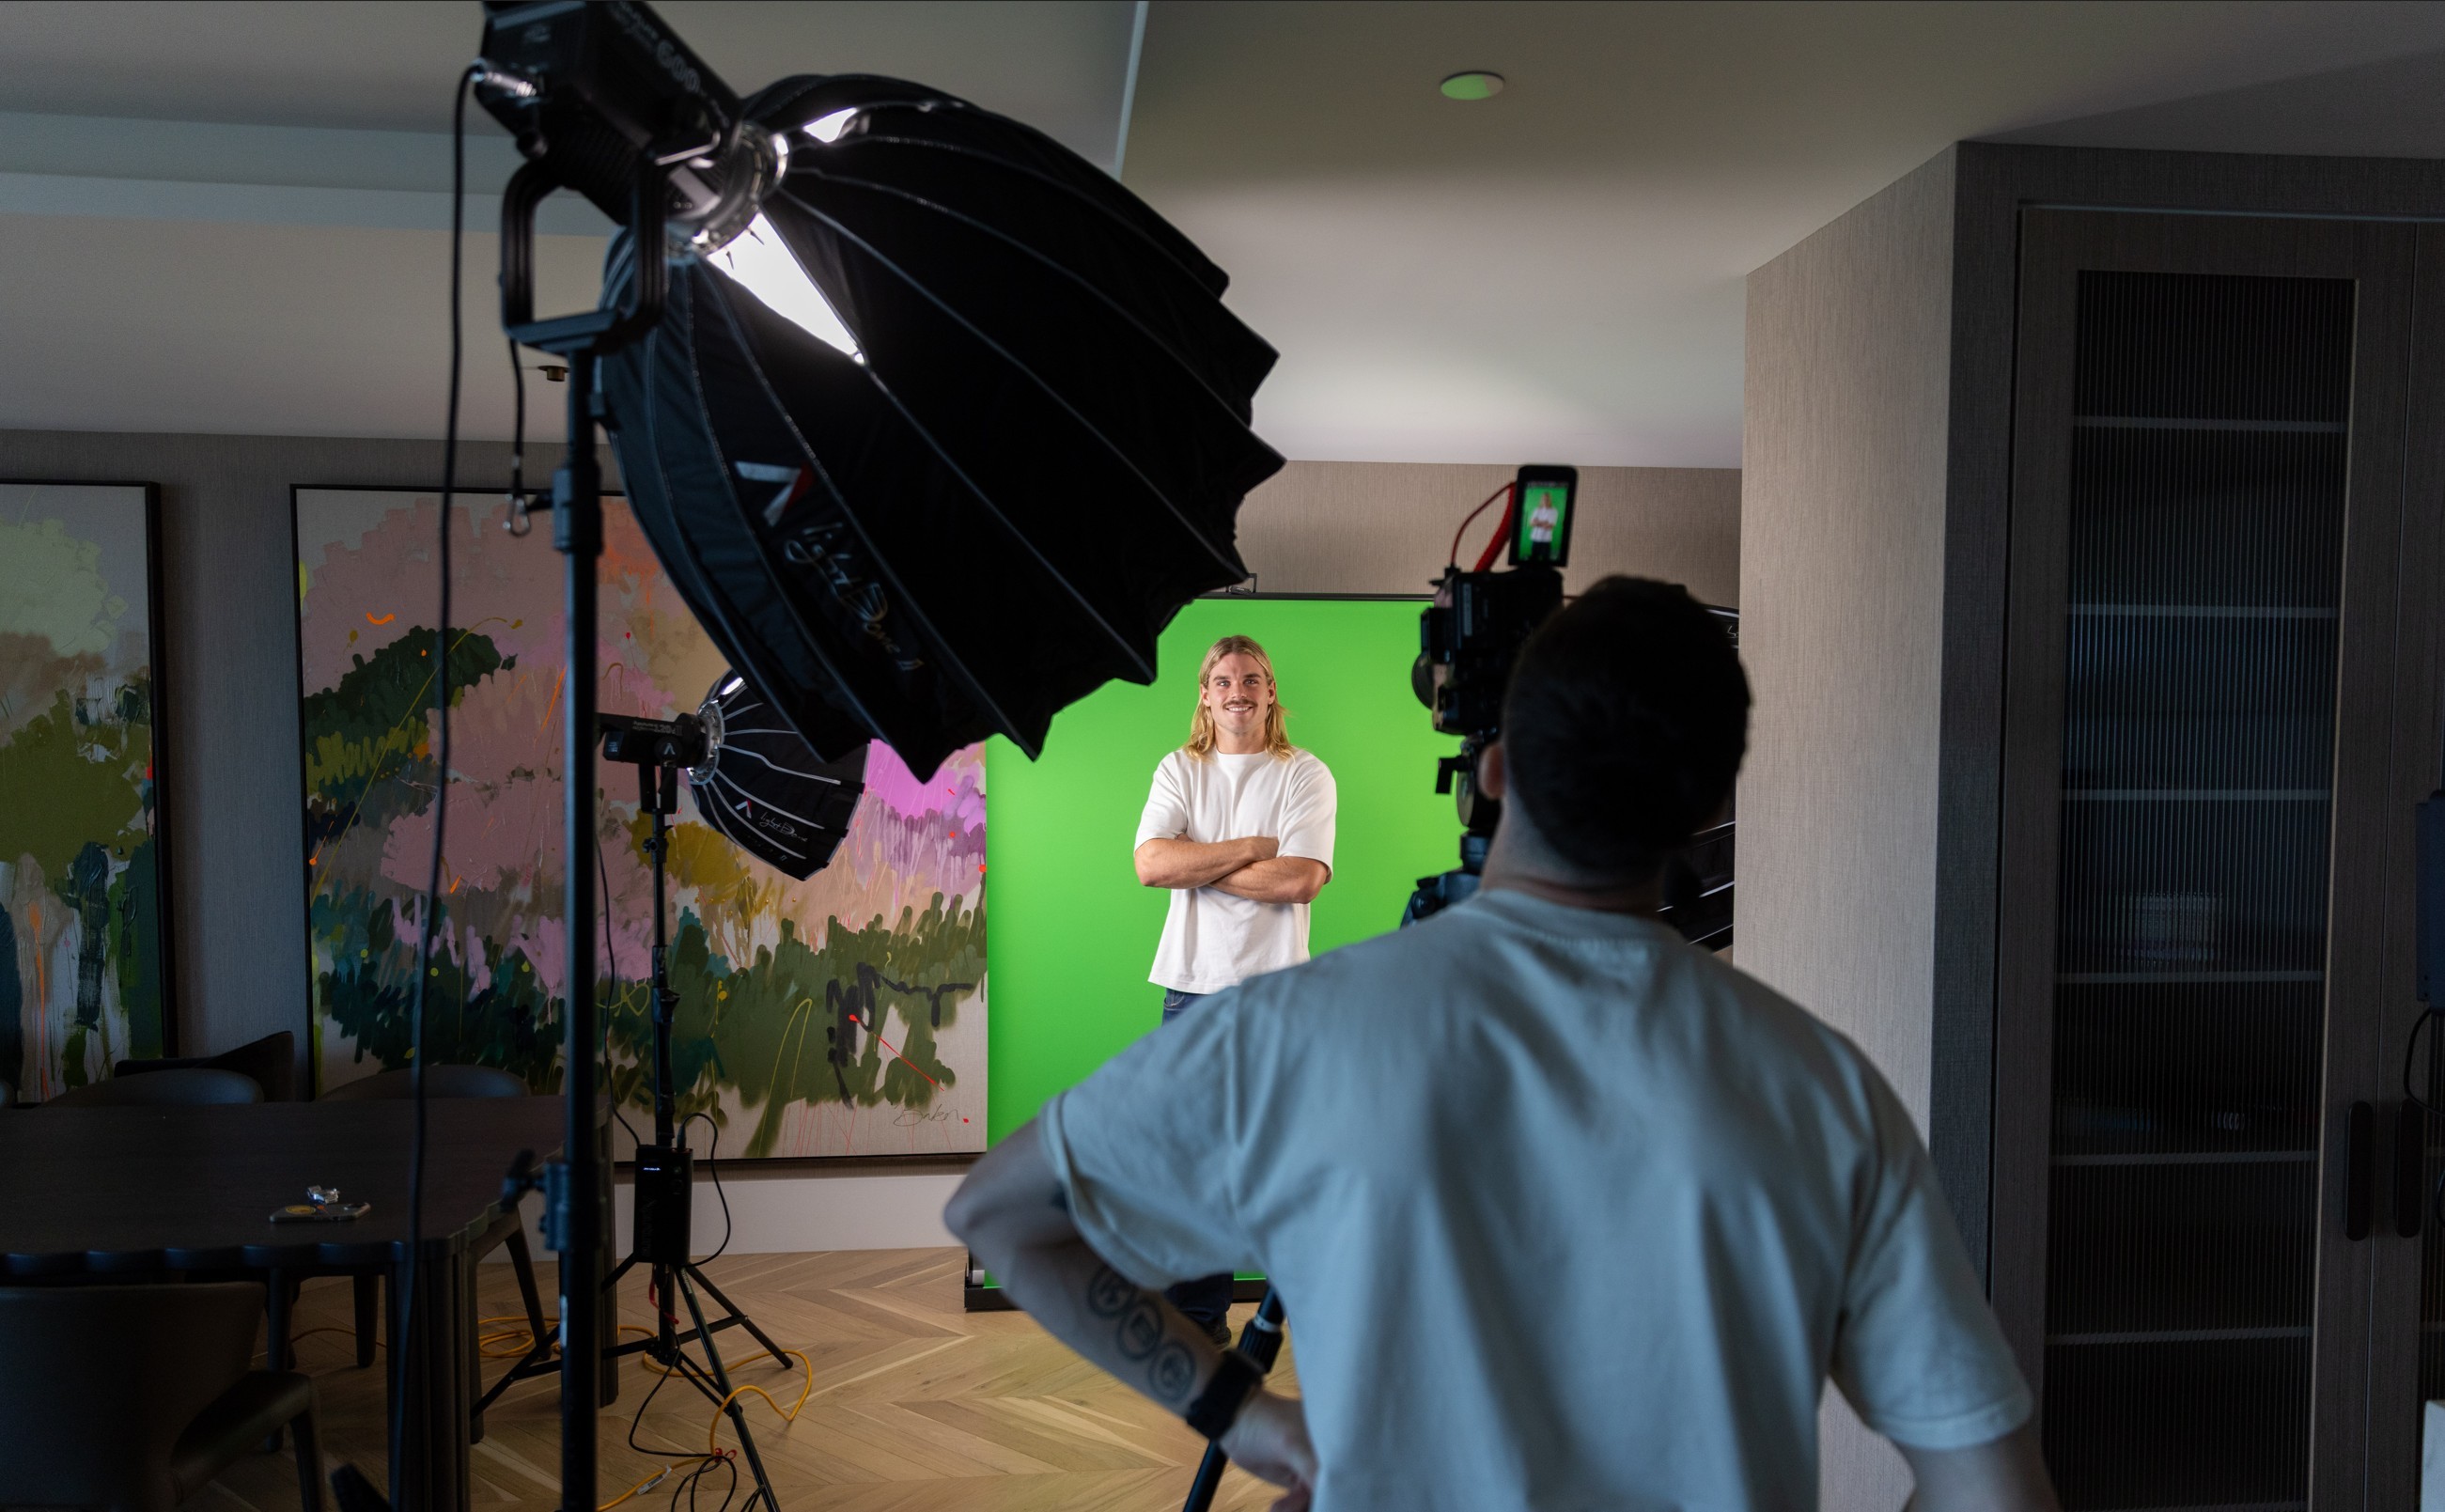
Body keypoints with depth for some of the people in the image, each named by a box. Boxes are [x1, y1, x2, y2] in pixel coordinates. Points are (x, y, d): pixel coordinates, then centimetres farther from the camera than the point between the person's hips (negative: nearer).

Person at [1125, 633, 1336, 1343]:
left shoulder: (1306, 775, 2)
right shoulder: (1179, 770, 10)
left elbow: (1301, 880, -13)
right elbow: (1151, 864, -6)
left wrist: (1198, 867, -7)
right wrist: (1253, 848, -9)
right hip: (1194, 986, 2)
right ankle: (1201, 1315, 18)